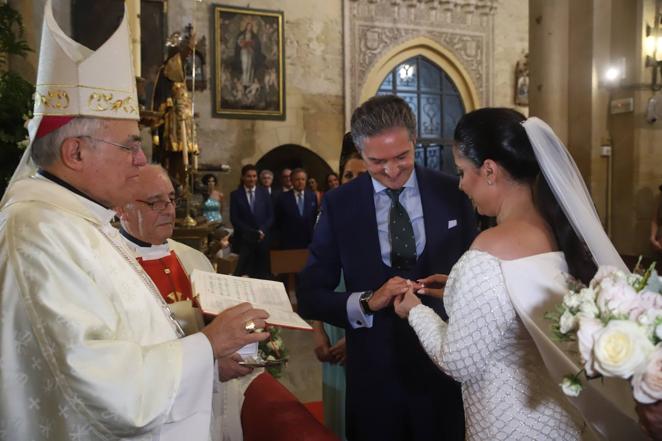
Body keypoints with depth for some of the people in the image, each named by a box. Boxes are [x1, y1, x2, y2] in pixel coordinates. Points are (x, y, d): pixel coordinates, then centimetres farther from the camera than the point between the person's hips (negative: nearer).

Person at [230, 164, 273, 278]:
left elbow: (270, 216, 7)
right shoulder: (235, 195, 4)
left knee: (262, 272, 2)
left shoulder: (264, 193, 10)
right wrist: (249, 232, -11)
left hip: (262, 238, 2)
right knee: (243, 273, -6)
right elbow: (234, 218, -2)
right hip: (244, 239, -2)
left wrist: (262, 231, -8)